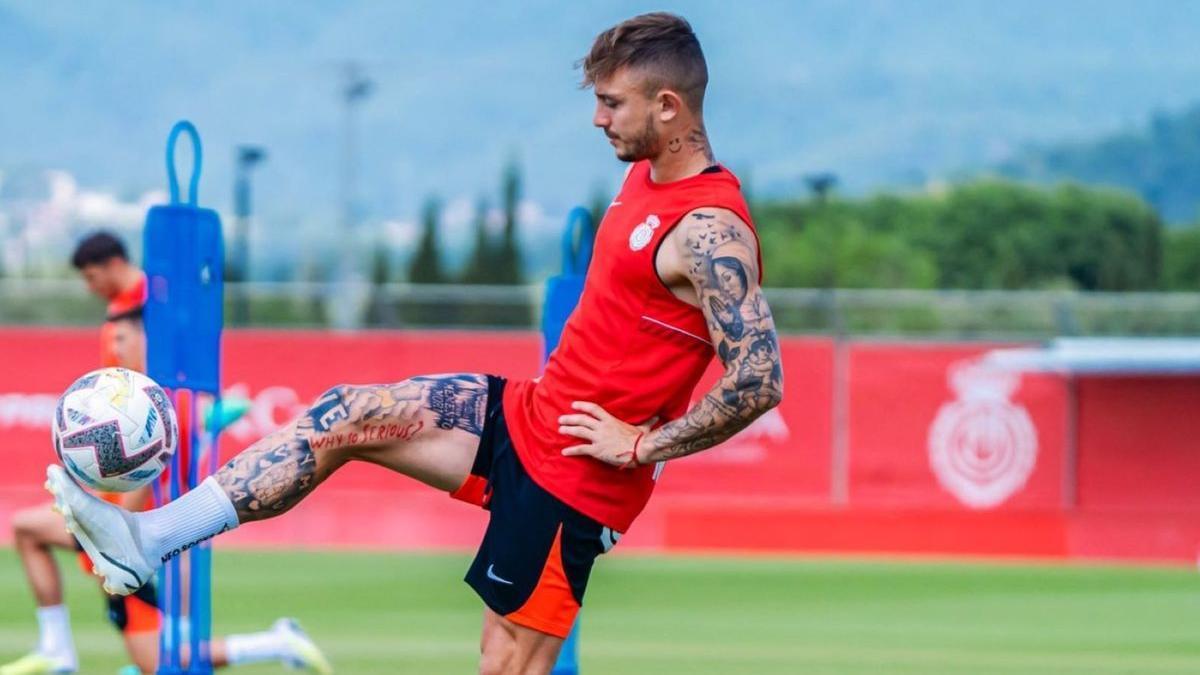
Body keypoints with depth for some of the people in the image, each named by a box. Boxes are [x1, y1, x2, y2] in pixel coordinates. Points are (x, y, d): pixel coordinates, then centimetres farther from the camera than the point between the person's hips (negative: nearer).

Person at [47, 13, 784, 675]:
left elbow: (760, 381, -30)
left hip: (574, 471, -9)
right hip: (528, 410, 9)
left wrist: (644, 446, -21)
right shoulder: (648, 175, 7)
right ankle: (149, 540, 1)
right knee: (345, 417, 1)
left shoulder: (710, 233, -23)